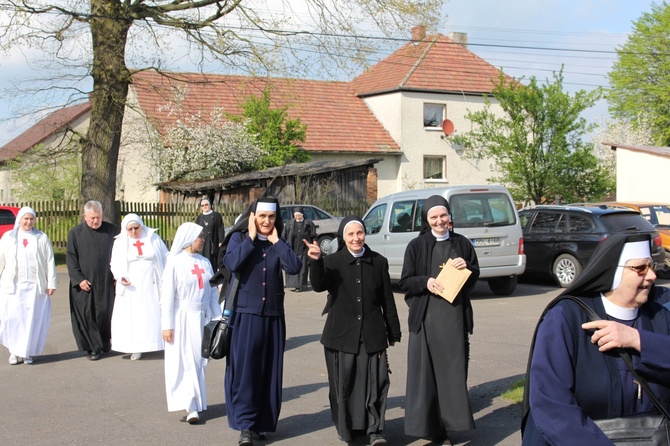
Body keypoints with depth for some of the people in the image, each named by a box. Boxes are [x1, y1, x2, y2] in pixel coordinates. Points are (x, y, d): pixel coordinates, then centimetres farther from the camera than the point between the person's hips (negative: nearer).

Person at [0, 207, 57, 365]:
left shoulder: (42, 238, 4)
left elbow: (50, 262, 3)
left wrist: (51, 283, -2)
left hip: (35, 286, 0)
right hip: (13, 286, 0)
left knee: (32, 319, 0)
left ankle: (27, 352, 9)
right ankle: (14, 351, 9)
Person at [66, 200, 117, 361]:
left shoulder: (111, 230, 4)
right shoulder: (75, 233, -2)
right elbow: (70, 258, -2)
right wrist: (78, 279, -10)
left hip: (106, 282, 2)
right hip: (85, 282, -1)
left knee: (106, 312, 8)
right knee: (87, 314, 1)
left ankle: (106, 342, 28)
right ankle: (93, 347, 11)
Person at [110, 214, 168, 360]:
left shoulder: (153, 238, 7)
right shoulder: (120, 242, 6)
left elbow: (166, 258, 9)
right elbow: (115, 264, 5)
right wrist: (120, 276, -15)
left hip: (152, 285, 0)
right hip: (131, 286, 0)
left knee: (155, 314, -2)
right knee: (133, 316, -4)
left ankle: (158, 343, 5)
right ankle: (136, 348, 1)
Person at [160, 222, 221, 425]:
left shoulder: (205, 262, 6)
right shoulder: (175, 262, -7)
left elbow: (212, 292, 11)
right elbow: (167, 295, -7)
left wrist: (217, 318, 9)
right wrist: (167, 325, -9)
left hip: (202, 318, 4)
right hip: (183, 319, -4)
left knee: (199, 362, 7)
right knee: (185, 362, -3)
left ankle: (196, 401, 16)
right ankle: (190, 407, -3)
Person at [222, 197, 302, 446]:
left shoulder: (279, 243, 7)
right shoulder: (239, 237, 0)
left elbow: (294, 267, -10)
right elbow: (231, 263, -19)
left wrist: (275, 240, -7)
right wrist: (251, 238, -12)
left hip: (273, 314, 3)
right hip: (247, 313, -3)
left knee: (269, 370, 6)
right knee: (245, 368, -7)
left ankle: (262, 422, 16)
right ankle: (245, 425, -4)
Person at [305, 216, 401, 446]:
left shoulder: (379, 262, 6)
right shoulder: (333, 262, 0)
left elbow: (388, 300, 10)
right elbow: (318, 285, -18)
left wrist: (393, 332, 12)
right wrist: (315, 262, -36)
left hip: (372, 334, 1)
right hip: (342, 334, -1)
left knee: (374, 382, -3)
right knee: (344, 383, 7)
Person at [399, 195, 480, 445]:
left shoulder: (462, 244, 8)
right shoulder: (417, 246, 1)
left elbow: (474, 277, 14)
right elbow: (405, 282, 1)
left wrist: (466, 268, -7)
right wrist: (425, 282, -17)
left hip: (455, 316, 2)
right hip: (426, 318, -2)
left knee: (453, 370, 3)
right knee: (425, 372, -3)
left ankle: (446, 424, 12)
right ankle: (428, 425, 5)